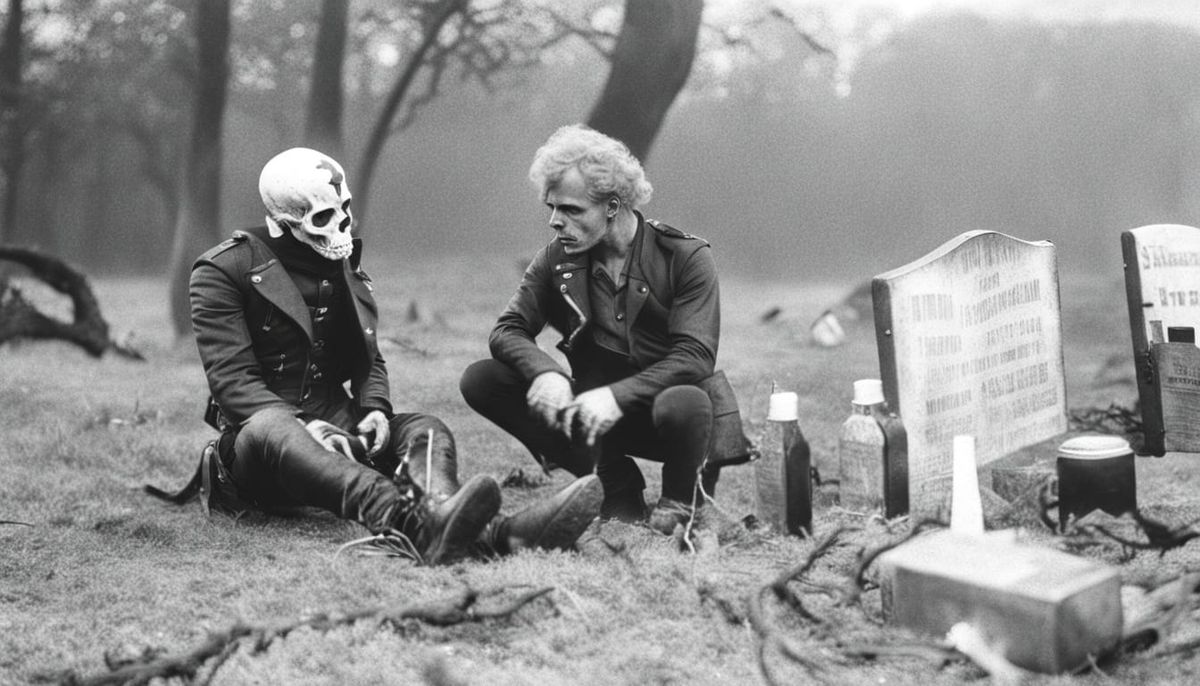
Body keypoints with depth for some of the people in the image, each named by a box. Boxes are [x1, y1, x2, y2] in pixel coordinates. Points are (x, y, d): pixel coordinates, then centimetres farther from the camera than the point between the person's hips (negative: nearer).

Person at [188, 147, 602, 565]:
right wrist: (302, 426, -27)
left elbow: (367, 361, 21)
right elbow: (231, 377, -12)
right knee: (272, 431, -40)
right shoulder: (224, 271, -3)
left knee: (423, 429, -22)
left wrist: (375, 409, -3)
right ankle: (413, 521, -69)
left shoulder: (348, 274, 17)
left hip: (336, 428, 6)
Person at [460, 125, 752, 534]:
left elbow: (695, 358, -21)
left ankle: (681, 502, -5)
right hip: (594, 409, 4)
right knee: (480, 381, -14)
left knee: (682, 404, -41)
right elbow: (508, 331, -5)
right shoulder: (556, 260, 0)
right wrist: (545, 373, -28)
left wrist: (618, 395, -36)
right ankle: (615, 485, -8)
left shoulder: (686, 257, -12)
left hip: (663, 399, -4)